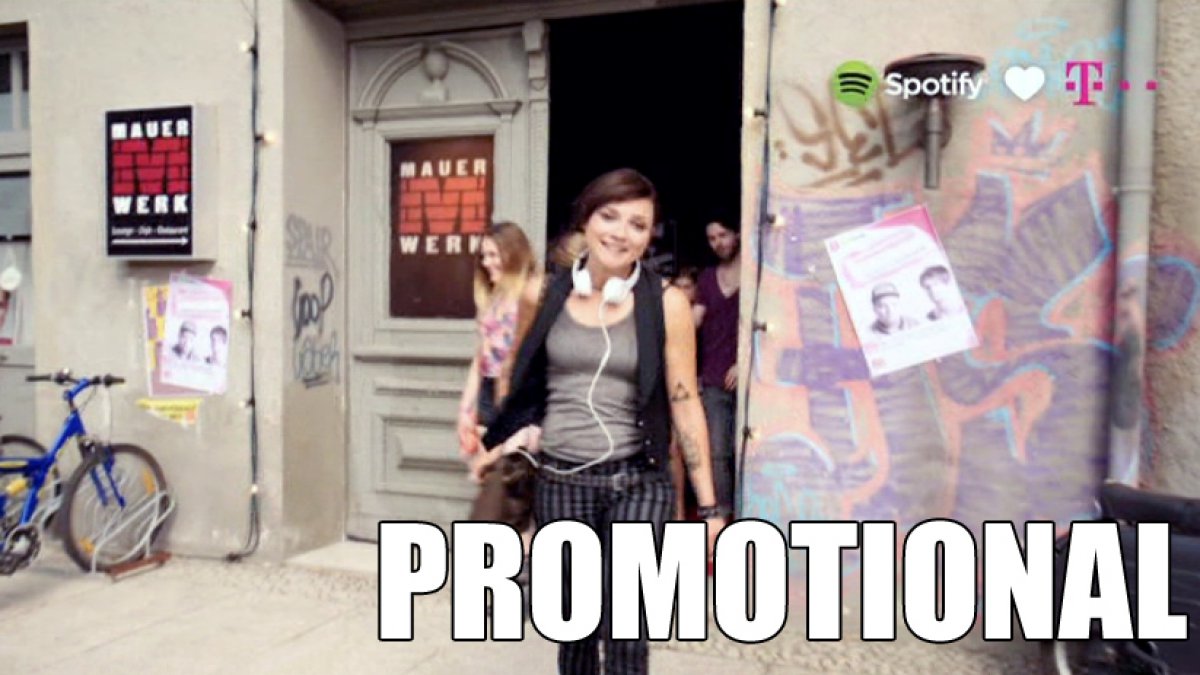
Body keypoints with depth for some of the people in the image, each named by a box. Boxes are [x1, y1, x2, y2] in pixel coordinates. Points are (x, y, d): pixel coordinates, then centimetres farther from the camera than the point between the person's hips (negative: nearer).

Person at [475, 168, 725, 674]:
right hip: (559, 482, 3)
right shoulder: (549, 295, 3)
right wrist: (519, 434, 0)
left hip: (636, 483, -2)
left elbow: (685, 404, -3)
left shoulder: (665, 304, -5)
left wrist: (708, 507, -2)